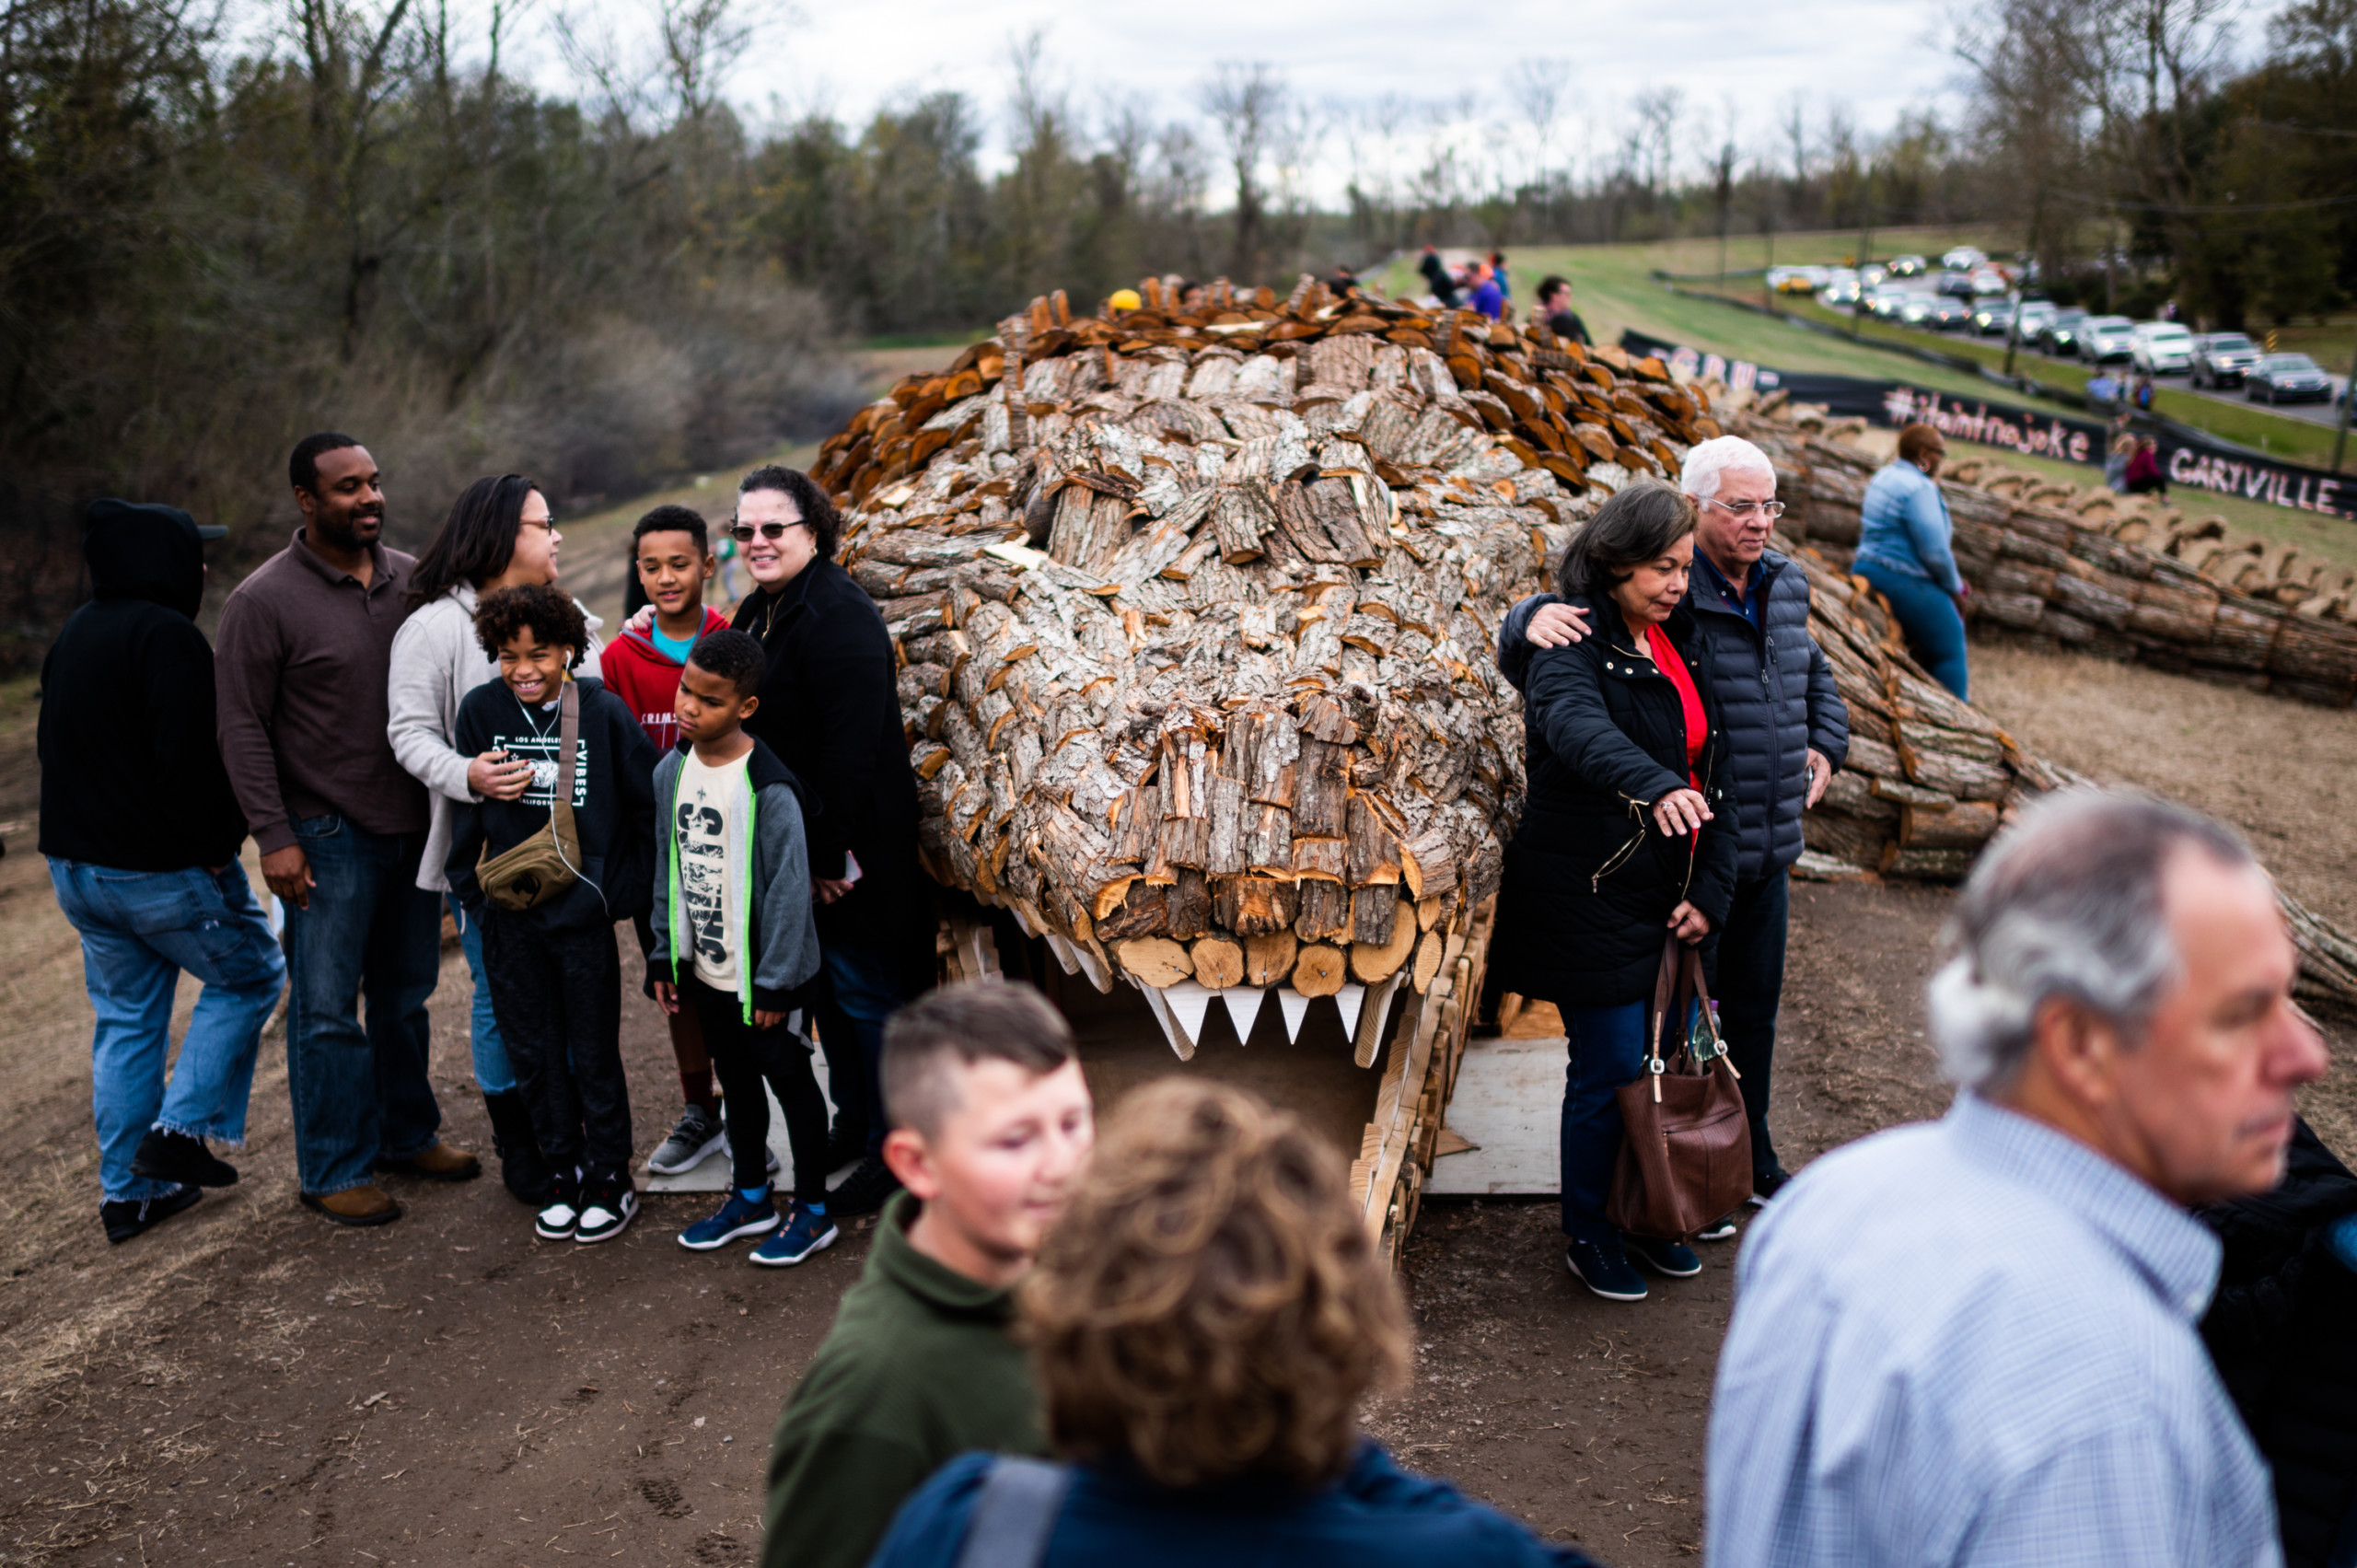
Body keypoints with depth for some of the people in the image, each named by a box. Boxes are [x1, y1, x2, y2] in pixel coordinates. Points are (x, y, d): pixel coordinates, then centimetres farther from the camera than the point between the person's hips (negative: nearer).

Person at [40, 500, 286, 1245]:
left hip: (75, 865, 9)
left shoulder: (74, 634, 14)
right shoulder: (167, 636, -18)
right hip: (161, 868, -9)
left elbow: (57, 747, 20)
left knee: (125, 1020, 15)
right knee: (248, 976, 11)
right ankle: (180, 1129, 5)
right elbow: (187, 760, -25)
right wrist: (219, 841, -14)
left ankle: (127, 1192, 21)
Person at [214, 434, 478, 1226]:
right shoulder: (265, 600, -9)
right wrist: (274, 836, -14)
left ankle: (407, 1133, 30)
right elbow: (243, 725, -9)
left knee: (406, 995, 15)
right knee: (328, 1008, 1)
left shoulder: (411, 579, 6)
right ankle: (334, 1170, 13)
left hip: (414, 826, 5)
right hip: (327, 836, -5)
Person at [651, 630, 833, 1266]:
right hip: (705, 970, 7)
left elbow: (789, 887, -18)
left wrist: (775, 982, -16)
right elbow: (670, 867, 10)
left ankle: (813, 1211, 22)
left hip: (762, 976, -7)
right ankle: (752, 1198, 37)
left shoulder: (768, 787, -21)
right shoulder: (671, 771, 0)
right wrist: (665, 954, 10)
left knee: (791, 1083, 8)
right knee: (737, 1083, 21)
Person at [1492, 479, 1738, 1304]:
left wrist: (1710, 890, -1)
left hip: (1671, 895, 7)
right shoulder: (1572, 645, -15)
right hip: (1590, 899, -7)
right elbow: (1577, 724, -40)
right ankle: (1590, 1235, 20)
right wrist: (1653, 785, -59)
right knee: (1610, 1070, 0)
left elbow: (1713, 773, 9)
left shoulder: (1684, 645, 9)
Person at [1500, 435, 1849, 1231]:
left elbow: (1816, 676, 29)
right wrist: (1534, 619, -37)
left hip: (1768, 852, 7)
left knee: (1754, 1009, 21)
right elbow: (1525, 659, -16)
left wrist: (1825, 745, 14)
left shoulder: (1783, 588, 8)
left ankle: (1751, 1158, 39)